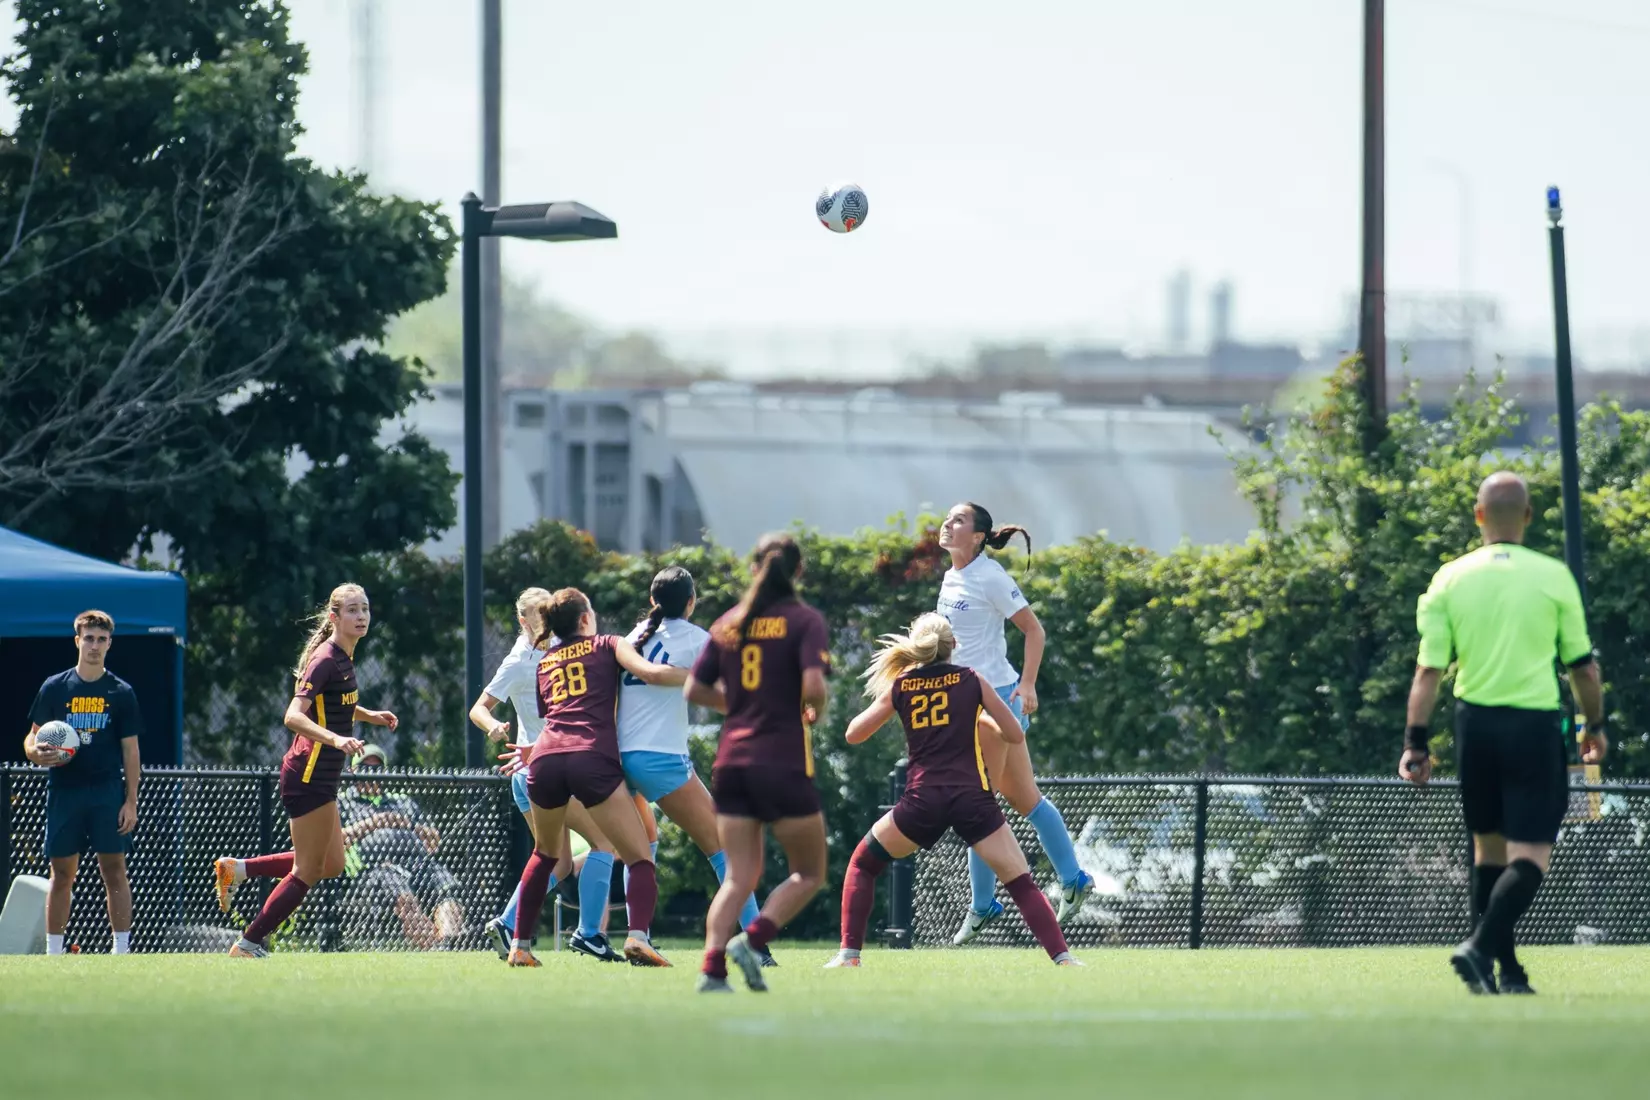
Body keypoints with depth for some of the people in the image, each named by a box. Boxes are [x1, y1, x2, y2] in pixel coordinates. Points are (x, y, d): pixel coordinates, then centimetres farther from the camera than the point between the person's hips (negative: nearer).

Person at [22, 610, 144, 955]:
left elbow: (130, 749, 4)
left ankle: (122, 952, -3)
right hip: (64, 793, 1)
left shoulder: (121, 693, 5)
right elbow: (32, 738, 9)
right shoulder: (54, 688, 5)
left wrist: (131, 801, -3)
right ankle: (53, 954, 8)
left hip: (107, 794, -1)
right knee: (62, 874, 2)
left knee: (114, 871, -5)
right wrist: (37, 753, -16)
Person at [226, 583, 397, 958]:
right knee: (308, 872, -3)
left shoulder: (344, 657, 10)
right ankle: (249, 944, 4)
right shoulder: (325, 660, -18)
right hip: (309, 774, -9)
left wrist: (368, 715, 17)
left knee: (332, 865, 15)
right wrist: (336, 739, -41)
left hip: (320, 778, 9)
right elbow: (294, 716, -28)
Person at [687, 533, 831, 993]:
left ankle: (712, 968, -11)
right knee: (809, 873, 9)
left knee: (739, 877, 7)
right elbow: (813, 685, -18)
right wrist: (815, 711, 4)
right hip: (784, 761, -5)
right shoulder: (804, 621, -5)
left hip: (732, 759, 5)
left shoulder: (728, 624, 10)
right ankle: (752, 940, -13)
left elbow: (695, 690, 10)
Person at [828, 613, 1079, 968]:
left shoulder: (900, 686, 10)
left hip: (923, 802, 1)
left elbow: (853, 734, 18)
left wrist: (885, 700, 34)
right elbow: (1015, 734, 10)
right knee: (1022, 884, 3)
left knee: (862, 864, 21)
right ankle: (1062, 958, -13)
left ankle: (849, 953, 9)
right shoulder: (970, 680, 8)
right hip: (972, 800, -1)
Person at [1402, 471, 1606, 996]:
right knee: (1531, 855, -3)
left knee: (1488, 847, 17)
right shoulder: (1554, 577, -4)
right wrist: (1595, 726, 17)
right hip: (1534, 725, -3)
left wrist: (1415, 744, 1)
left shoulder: (1449, 579, 0)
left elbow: (1429, 670, -3)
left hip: (1475, 722, 3)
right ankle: (1481, 946, -24)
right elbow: (1583, 666, 2)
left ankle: (1507, 969, 19)